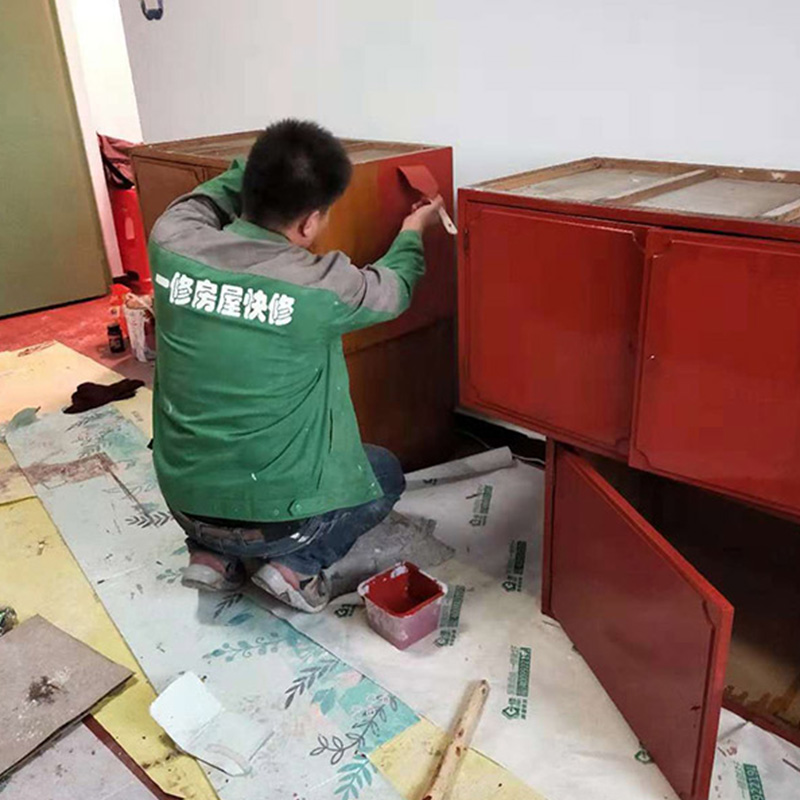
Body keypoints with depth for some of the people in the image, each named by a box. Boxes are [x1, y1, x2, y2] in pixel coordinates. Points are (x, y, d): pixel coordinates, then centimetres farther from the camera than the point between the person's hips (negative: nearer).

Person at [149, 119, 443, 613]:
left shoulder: (172, 243, -12)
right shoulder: (320, 287, -22)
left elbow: (203, 200, 14)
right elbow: (393, 288, 2)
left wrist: (263, 168, 24)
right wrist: (413, 232, 22)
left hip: (183, 498, 5)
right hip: (272, 514, -4)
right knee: (386, 473, 23)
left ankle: (213, 556, 21)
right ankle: (296, 564, 5)